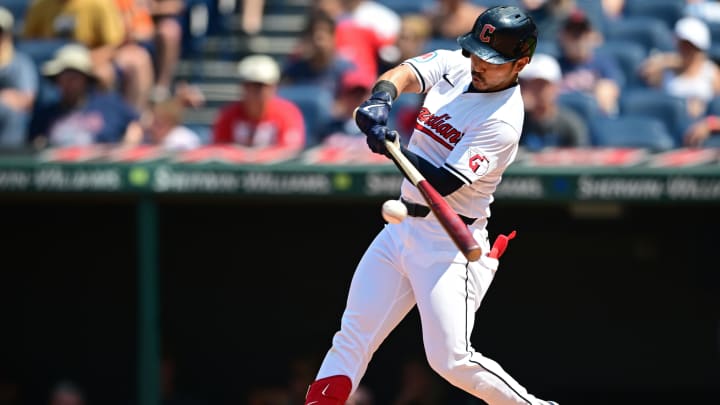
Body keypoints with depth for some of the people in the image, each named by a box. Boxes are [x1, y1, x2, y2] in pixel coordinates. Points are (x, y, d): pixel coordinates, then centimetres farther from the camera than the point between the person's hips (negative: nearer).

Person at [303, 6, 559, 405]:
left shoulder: (503, 121, -19)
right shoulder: (454, 65, 3)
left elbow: (442, 183, -23)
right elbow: (405, 73, -11)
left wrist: (393, 147, -35)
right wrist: (381, 98, -32)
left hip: (449, 244, -7)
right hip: (400, 229, 7)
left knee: (452, 359, -13)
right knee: (352, 335, 3)